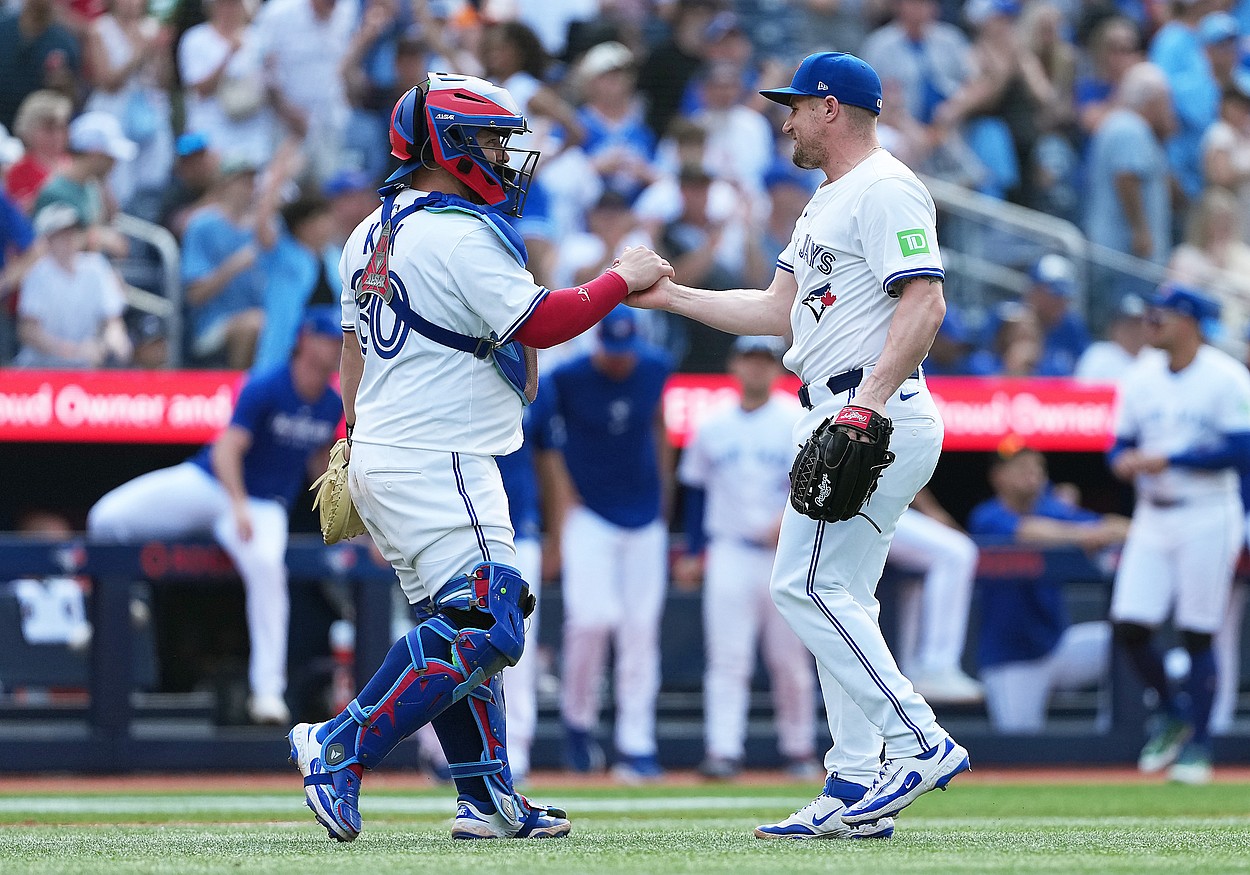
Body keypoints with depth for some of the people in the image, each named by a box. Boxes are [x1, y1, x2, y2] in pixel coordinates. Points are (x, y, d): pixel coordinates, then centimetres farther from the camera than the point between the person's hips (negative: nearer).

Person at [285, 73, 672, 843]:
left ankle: (489, 799, 13)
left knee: (460, 628, 14)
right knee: (483, 629, -13)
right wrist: (623, 280, -5)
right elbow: (540, 323, -16)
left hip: (379, 461, 10)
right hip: (438, 464, -10)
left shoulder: (375, 231, 14)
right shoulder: (462, 236, -15)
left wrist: (349, 441, 27)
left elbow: (355, 348, 21)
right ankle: (341, 750, -15)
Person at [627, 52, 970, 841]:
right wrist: (667, 296, 23)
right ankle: (856, 792, 8)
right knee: (833, 595, 8)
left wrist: (870, 403, -29)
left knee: (809, 585, -15)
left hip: (878, 418, -11)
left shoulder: (887, 190, -10)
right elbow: (779, 308, 25)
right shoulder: (828, 204, 23)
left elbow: (924, 304, -20)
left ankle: (919, 744, -15)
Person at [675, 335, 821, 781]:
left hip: (784, 555, -2)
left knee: (790, 660, 3)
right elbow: (696, 490, 18)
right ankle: (723, 752, -12)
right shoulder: (712, 427, 11)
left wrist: (789, 520, -28)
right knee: (727, 659, -7)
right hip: (729, 554, 2)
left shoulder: (797, 422, 0)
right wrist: (693, 552, 13)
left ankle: (798, 749, 16)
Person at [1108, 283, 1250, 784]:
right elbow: (1121, 445, 15)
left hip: (1208, 517, -5)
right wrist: (1124, 461, -10)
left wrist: (1169, 460, -19)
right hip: (1152, 516, 5)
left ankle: (1198, 744, 9)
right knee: (1129, 626, -3)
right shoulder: (1140, 378, 9)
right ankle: (1171, 715, 21)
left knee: (1197, 636, -3)